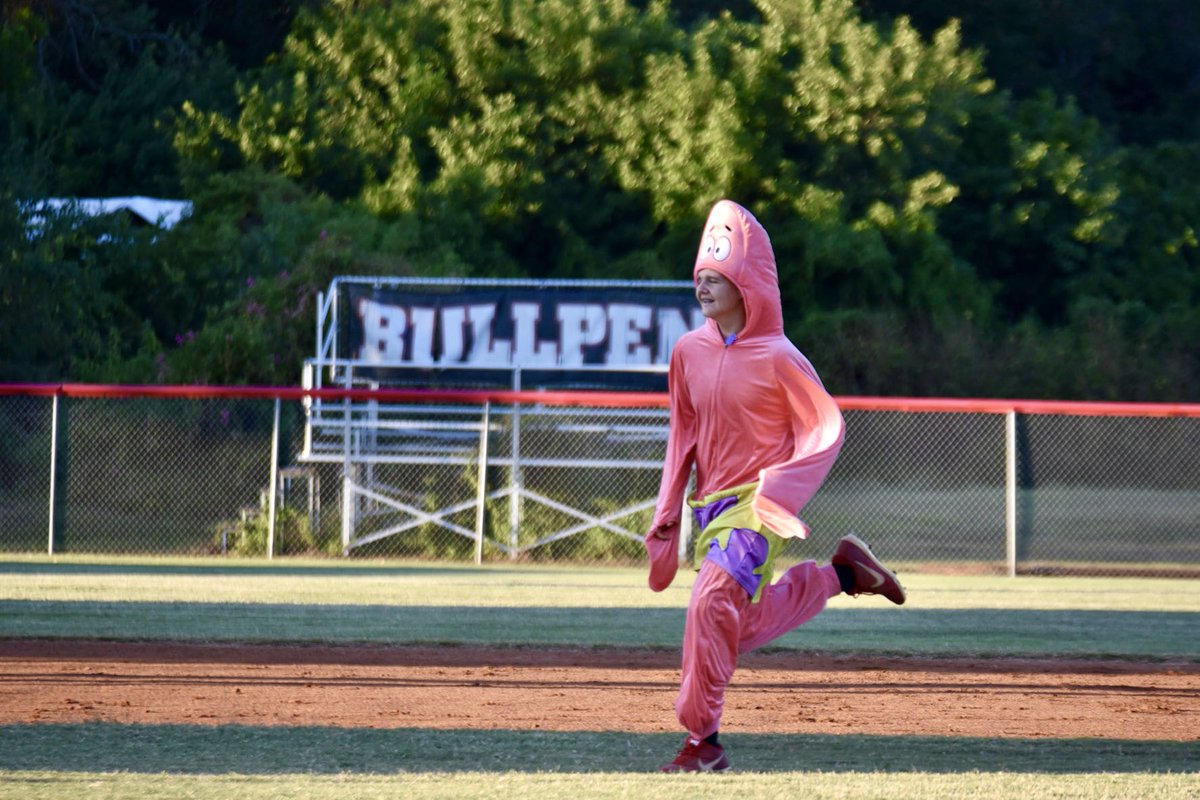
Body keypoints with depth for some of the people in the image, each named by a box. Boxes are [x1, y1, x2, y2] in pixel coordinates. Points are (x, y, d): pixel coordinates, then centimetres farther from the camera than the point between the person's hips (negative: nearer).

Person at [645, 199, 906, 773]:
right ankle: (841, 573, 34)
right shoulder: (688, 352, 4)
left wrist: (779, 495, -20)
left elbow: (826, 429, -10)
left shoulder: (778, 358, -14)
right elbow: (683, 439, 12)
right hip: (709, 506, 7)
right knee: (747, 625, 14)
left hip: (757, 508, -7)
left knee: (711, 605, -21)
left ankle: (703, 742, -13)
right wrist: (665, 522, 8)